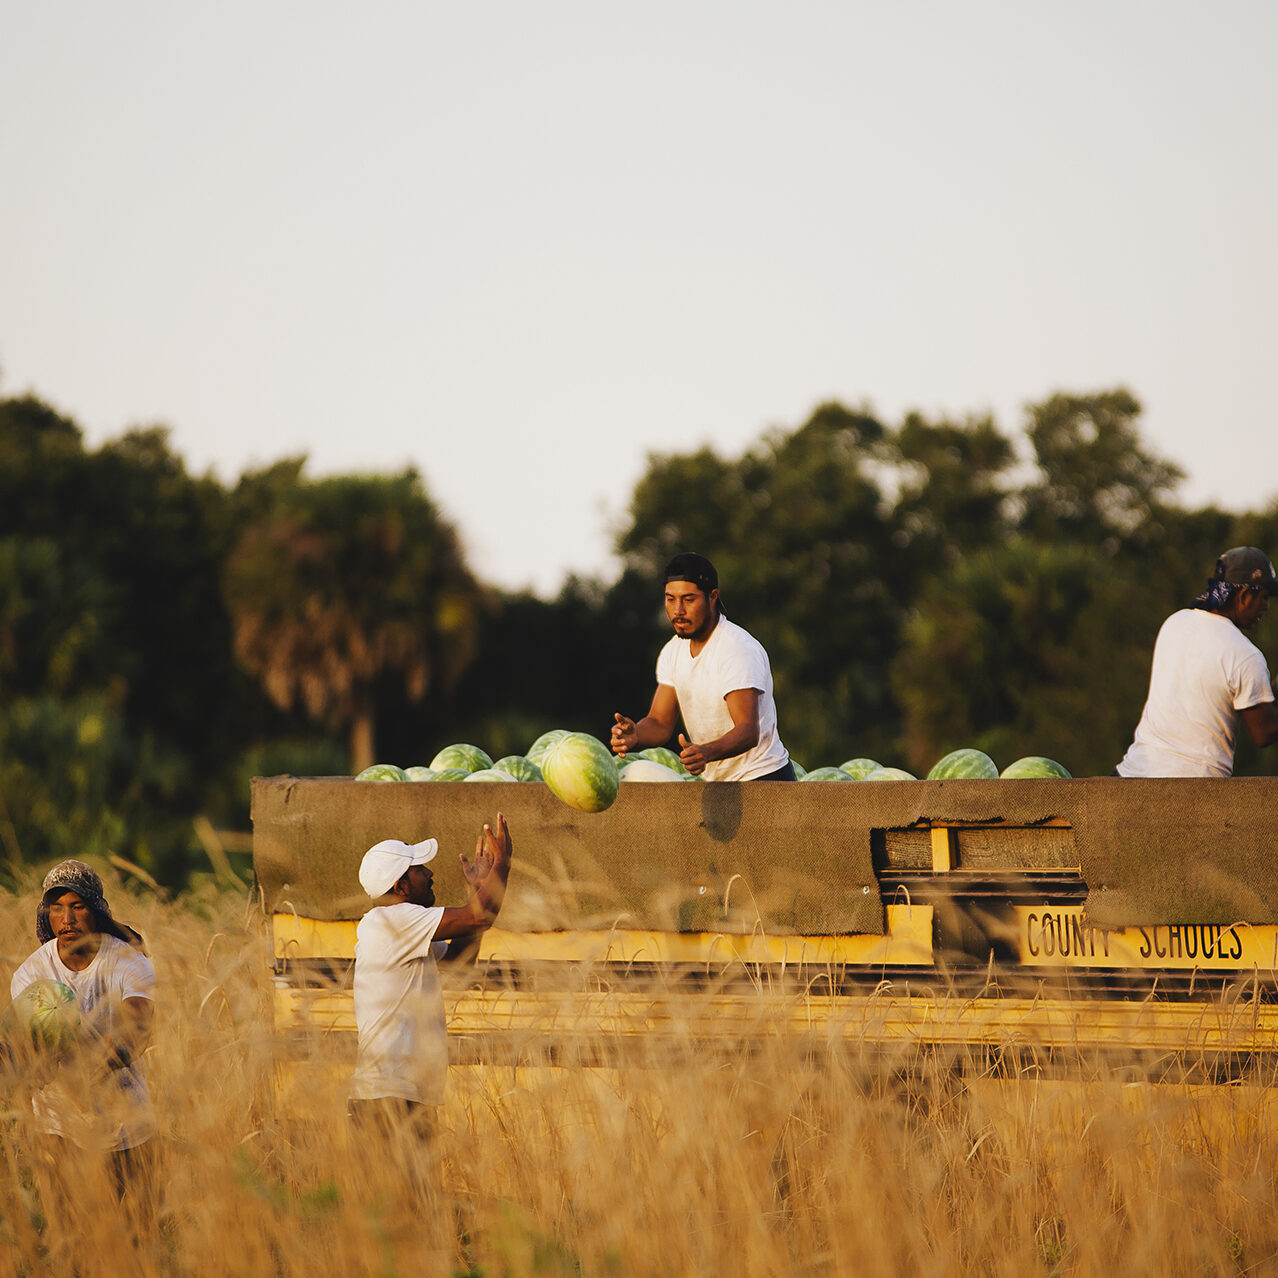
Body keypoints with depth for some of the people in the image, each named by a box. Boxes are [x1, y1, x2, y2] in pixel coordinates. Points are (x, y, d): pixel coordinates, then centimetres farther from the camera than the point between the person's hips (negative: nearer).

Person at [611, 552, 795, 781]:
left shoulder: (739, 650, -18)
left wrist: (706, 752, -48)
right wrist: (634, 735, -20)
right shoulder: (673, 651, 7)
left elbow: (749, 731, -28)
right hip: (718, 784, 7)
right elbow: (660, 723, 5)